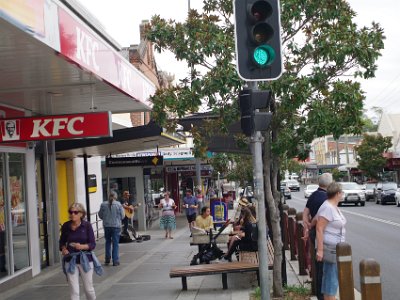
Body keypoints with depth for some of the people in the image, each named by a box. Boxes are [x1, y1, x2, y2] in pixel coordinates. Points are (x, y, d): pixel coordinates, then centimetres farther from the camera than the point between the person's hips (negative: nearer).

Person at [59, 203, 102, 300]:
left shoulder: (87, 225, -9)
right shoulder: (66, 226, -3)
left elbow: (93, 244, -8)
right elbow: (62, 241, 12)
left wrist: (82, 246, -26)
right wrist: (63, 248, -9)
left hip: (85, 260, -1)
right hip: (70, 260, 1)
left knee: (88, 289, 12)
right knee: (74, 291, 1)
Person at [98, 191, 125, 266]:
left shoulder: (103, 204, -3)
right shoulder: (118, 205, -9)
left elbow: (100, 215, 4)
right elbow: (122, 216, -3)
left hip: (106, 225, 2)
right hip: (116, 226, -2)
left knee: (108, 242, 18)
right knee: (115, 243, 3)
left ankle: (107, 259, 20)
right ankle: (115, 261, 3)